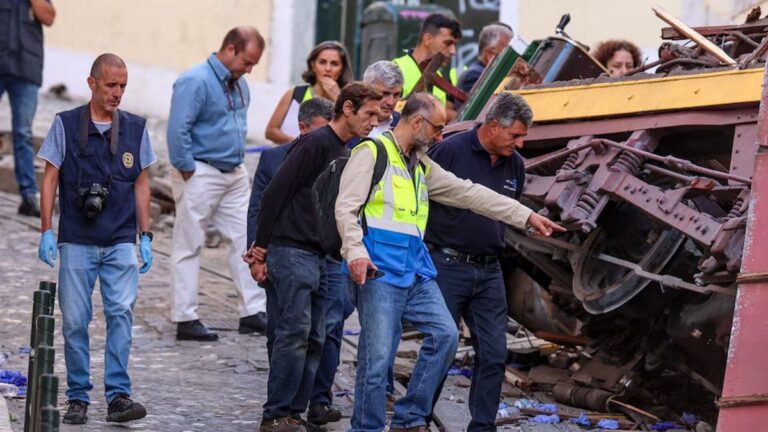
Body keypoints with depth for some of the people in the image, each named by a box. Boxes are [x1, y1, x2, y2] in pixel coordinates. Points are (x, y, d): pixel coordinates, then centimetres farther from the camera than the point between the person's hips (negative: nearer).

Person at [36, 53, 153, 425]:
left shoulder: (135, 128, 8)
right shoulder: (66, 125, 2)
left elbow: (141, 185, 13)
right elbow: (50, 179, 3)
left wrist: (145, 237, 8)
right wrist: (46, 232, -3)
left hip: (121, 242, 1)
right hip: (76, 241, -1)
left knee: (121, 312, -12)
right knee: (75, 320, 1)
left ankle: (118, 394, -12)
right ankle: (78, 398, 10)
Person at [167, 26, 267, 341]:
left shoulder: (239, 84, 11)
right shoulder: (195, 81, -17)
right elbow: (177, 131, -21)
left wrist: (238, 162, 17)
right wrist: (188, 173, -17)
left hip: (235, 174, 9)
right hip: (200, 173, -9)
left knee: (247, 240, 6)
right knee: (188, 247, 0)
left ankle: (253, 312, 12)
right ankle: (185, 319, 3)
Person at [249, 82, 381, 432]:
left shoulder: (344, 153, 18)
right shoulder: (316, 144, -10)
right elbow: (274, 194, -13)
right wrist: (261, 251, -13)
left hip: (319, 256, 9)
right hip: (291, 252, -9)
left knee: (315, 339, 6)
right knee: (295, 333, -11)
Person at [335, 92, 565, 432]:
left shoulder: (422, 165, 22)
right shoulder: (371, 153, -3)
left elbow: (468, 193, 23)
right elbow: (346, 207, -10)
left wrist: (527, 216, 21)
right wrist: (355, 251, -24)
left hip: (416, 269, 8)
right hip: (379, 269, -8)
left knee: (445, 334, 0)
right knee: (378, 355, -9)